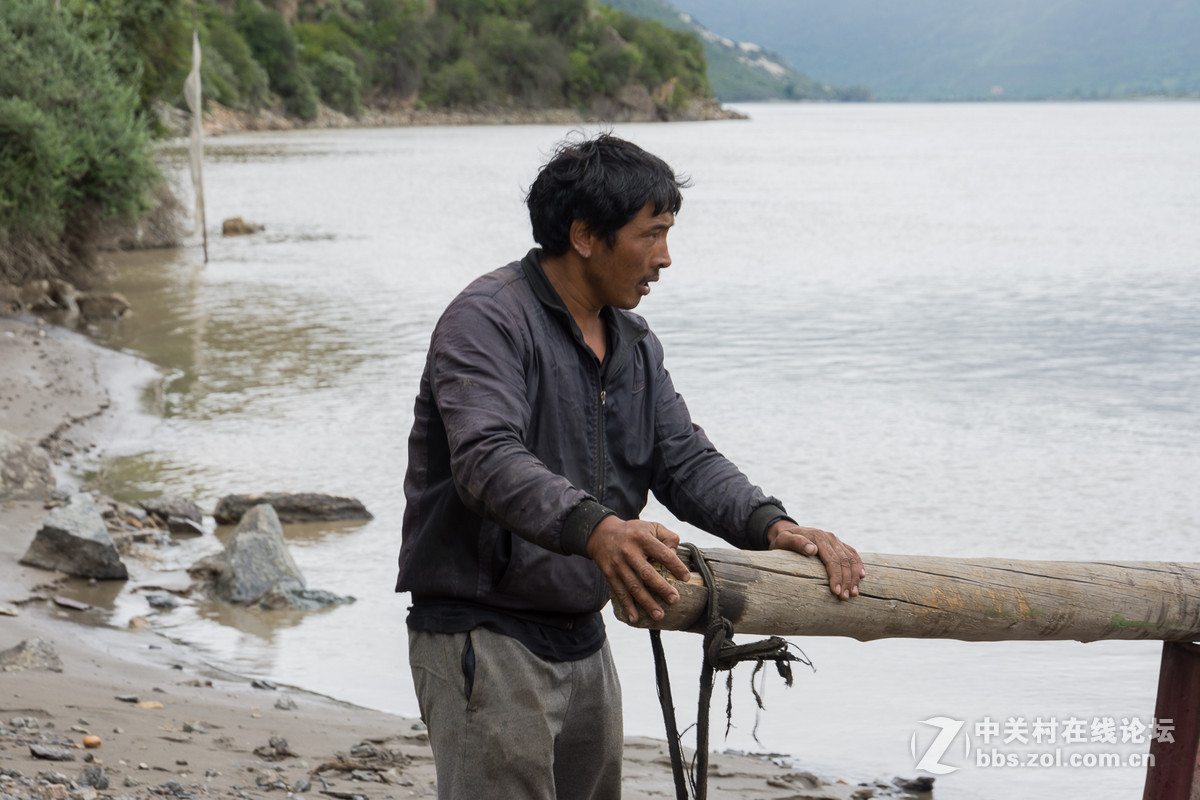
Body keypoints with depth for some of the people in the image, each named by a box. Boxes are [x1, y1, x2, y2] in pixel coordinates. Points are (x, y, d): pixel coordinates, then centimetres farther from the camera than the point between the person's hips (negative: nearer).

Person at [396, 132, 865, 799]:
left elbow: (685, 458, 7)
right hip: (484, 640, -9)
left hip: (583, 639, 9)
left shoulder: (634, 342, 13)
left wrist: (770, 526, -13)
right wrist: (595, 530, -47)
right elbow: (487, 458, -30)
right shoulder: (488, 320, -15)